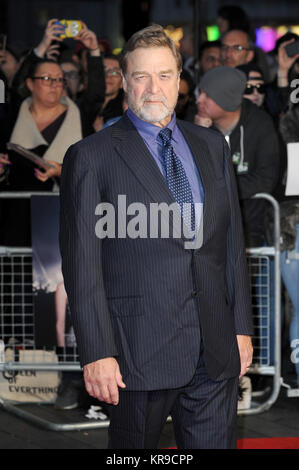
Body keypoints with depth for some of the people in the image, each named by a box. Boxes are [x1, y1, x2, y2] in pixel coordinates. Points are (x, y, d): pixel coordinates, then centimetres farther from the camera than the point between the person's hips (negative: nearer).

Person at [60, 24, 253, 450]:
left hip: (215, 351, 4)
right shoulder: (91, 157, -3)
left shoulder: (212, 146, 13)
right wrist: (97, 352, -12)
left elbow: (232, 239, 15)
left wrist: (242, 327, 9)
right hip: (140, 351, -4)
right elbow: (82, 263, -7)